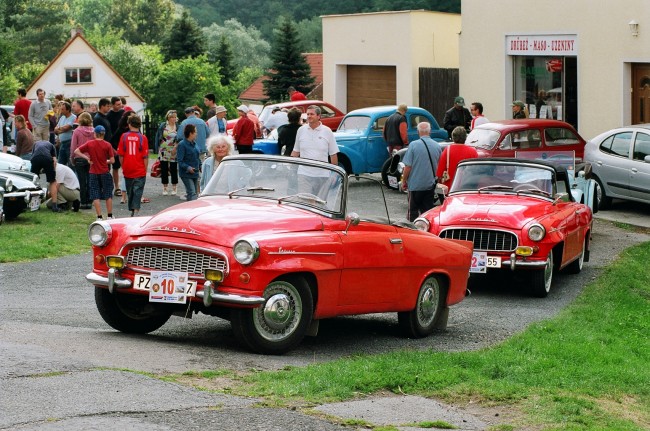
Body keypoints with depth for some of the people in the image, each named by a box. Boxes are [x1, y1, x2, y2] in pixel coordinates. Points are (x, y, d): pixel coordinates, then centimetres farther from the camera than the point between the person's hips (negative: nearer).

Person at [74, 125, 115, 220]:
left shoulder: (89, 144, -3)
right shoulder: (107, 145, -7)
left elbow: (76, 151, -3)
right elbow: (112, 160, -9)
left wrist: (86, 158, -2)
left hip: (93, 174, 0)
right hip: (105, 173, 0)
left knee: (96, 197, 3)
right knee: (108, 195, 10)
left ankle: (99, 217, 0)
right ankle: (109, 216, 13)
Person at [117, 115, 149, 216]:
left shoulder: (124, 137, -3)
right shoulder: (142, 138, -7)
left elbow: (120, 155, 0)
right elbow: (145, 157, -7)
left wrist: (123, 167, 12)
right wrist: (145, 170, 4)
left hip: (127, 171, 2)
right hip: (140, 171, -2)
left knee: (130, 192, 15)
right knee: (138, 192, -1)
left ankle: (132, 211, 21)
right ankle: (136, 211, -15)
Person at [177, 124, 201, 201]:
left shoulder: (194, 143, 10)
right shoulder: (182, 145, -14)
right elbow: (180, 160, -17)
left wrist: (200, 165, 9)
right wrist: (188, 168, -27)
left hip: (195, 174, 8)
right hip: (186, 174, -8)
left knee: (195, 193, 11)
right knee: (192, 193, -16)